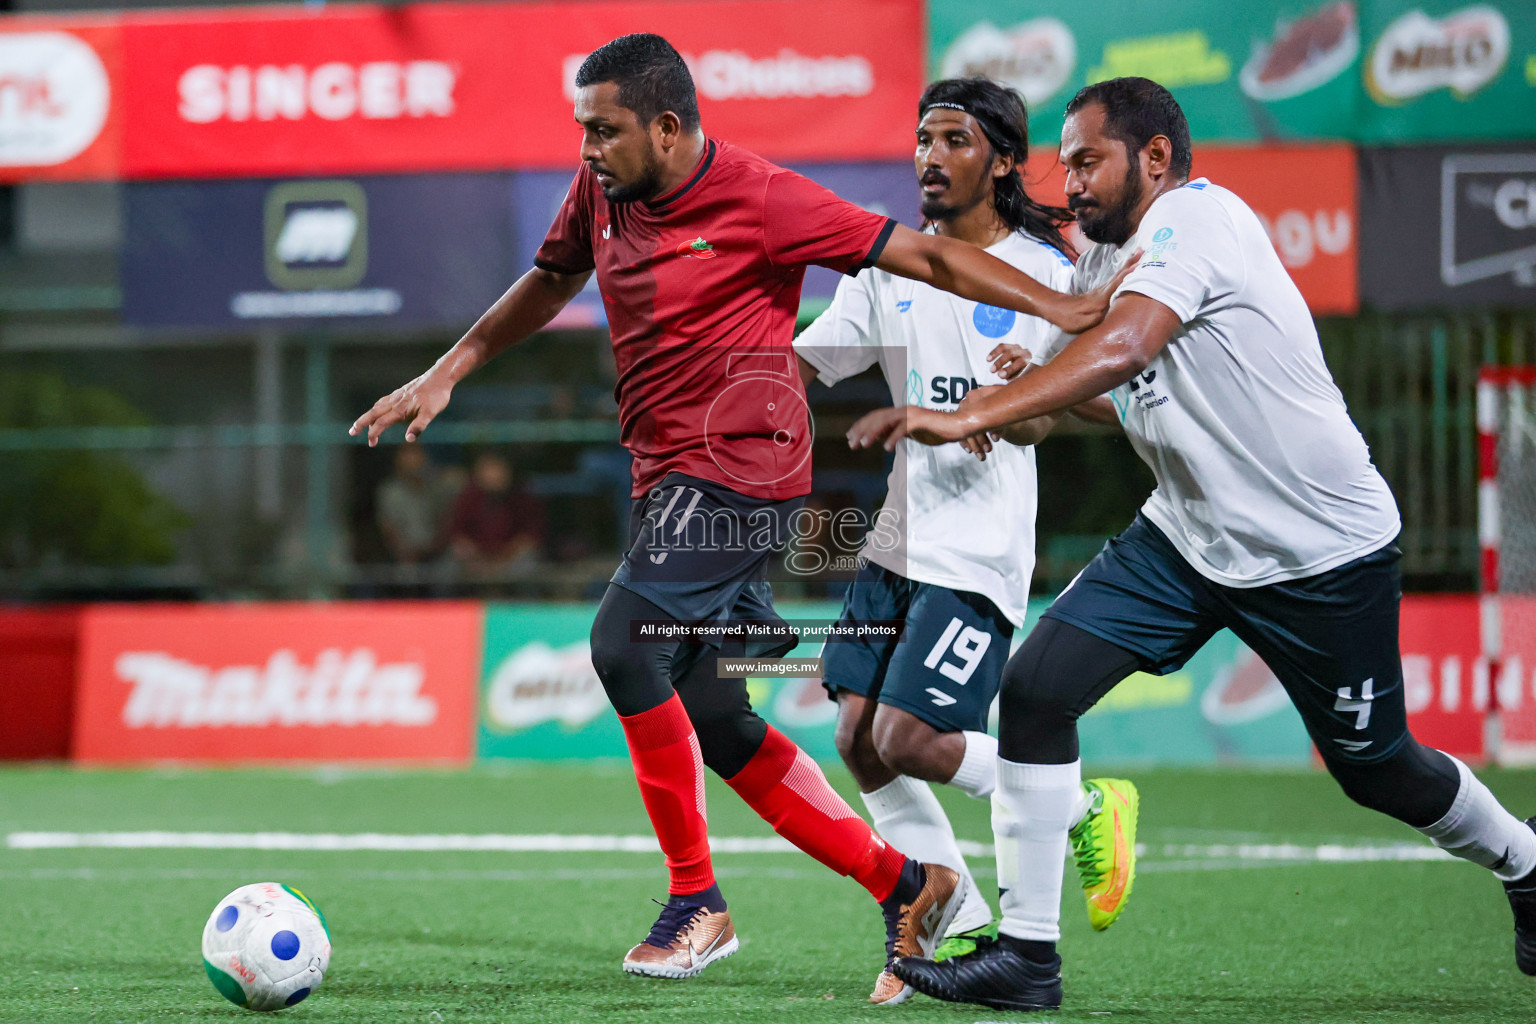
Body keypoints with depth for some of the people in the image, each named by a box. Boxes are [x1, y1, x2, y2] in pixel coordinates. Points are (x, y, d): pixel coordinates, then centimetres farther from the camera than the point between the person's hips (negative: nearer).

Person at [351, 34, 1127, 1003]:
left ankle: (697, 903, -12)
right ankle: (906, 886, 16)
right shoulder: (600, 194, 7)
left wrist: (1056, 307, -17)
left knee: (623, 644, -23)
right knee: (711, 723, 6)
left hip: (742, 468, -8)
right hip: (671, 477, 8)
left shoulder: (759, 198, -13)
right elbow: (549, 283, 27)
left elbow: (921, 254, -11)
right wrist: (447, 373, 24)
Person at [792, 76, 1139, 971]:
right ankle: (961, 929, 13)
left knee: (908, 743, -14)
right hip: (896, 539, 6)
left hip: (982, 554, -6)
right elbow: (797, 366, 8)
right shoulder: (892, 269, 9)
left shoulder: (1045, 273, -5)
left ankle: (1084, 806, 9)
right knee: (861, 744, 0)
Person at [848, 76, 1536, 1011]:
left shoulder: (1196, 218, -22)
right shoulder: (1110, 260, 6)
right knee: (1036, 689, -10)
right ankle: (1027, 954, -5)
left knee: (1377, 769, 8)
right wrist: (1027, 402, -9)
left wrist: (971, 417, -46)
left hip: (1322, 550, -8)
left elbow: (1122, 352, -37)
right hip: (1189, 539, 8)